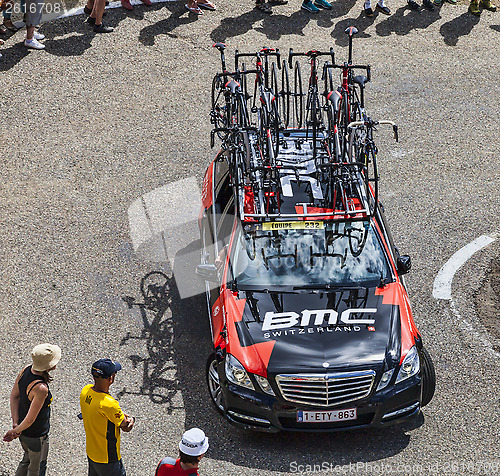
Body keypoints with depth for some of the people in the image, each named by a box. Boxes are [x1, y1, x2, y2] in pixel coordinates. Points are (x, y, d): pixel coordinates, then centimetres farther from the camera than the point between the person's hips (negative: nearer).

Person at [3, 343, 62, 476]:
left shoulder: (25, 370, -14)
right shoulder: (41, 389, -38)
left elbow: (14, 396, -4)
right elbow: (30, 419, -30)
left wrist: (15, 423, -6)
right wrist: (15, 431, -13)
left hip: (22, 429, 7)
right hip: (36, 435, -7)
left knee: (28, 458, 33)